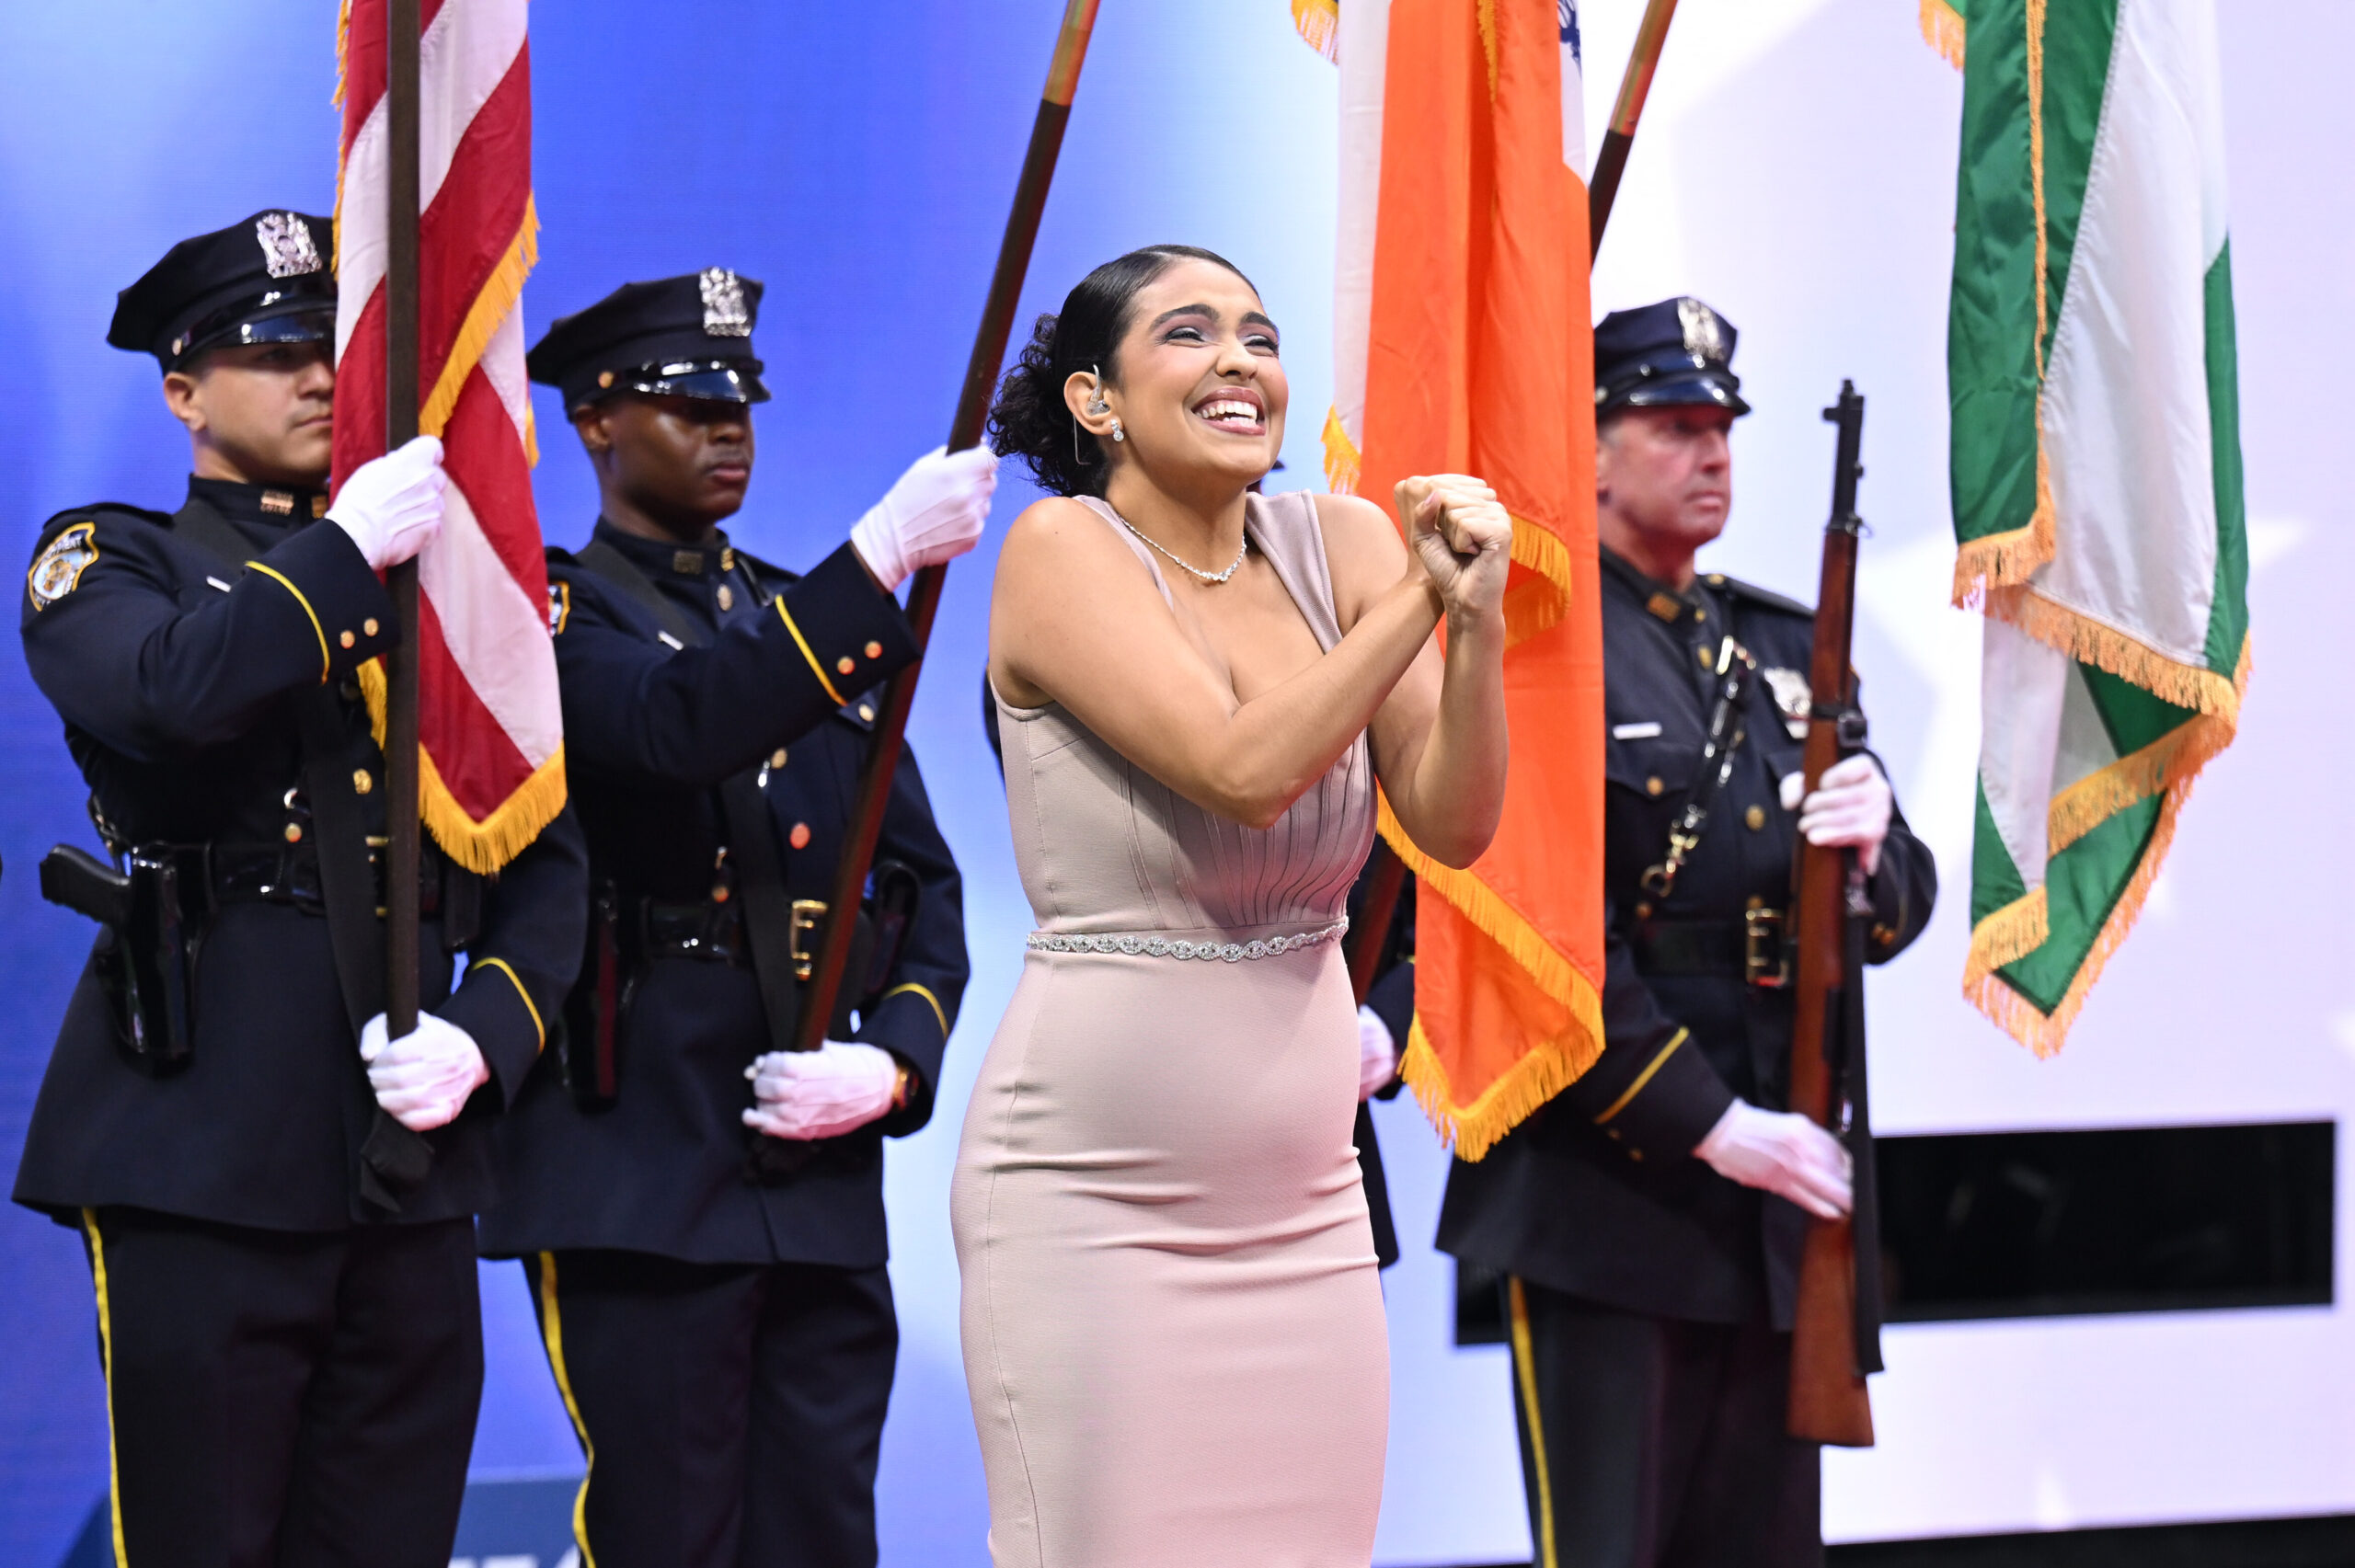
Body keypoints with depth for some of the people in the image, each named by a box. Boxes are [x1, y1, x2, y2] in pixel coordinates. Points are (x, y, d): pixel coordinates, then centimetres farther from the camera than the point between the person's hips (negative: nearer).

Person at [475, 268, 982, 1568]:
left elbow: (926, 884, 17)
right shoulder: (553, 616, 0)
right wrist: (882, 556, -27)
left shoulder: (812, 624, 19)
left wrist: (897, 1063, -2)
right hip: (639, 1180, -6)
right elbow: (682, 726, -23)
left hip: (823, 1181, 6)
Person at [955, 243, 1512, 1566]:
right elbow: (1242, 771, -20)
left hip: (1304, 1196, 5)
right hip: (1094, 1196, -5)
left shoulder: (1337, 546, 5)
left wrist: (1477, 622, -16)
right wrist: (1419, 597, -16)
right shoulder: (1063, 552, -8)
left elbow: (1456, 827, -1)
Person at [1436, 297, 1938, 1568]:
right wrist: (1709, 1124, -17)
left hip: (1775, 1196, 7)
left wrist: (1869, 851, -9)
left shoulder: (1785, 648, 16)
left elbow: (1896, 914, 16)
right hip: (1603, 1190, -7)